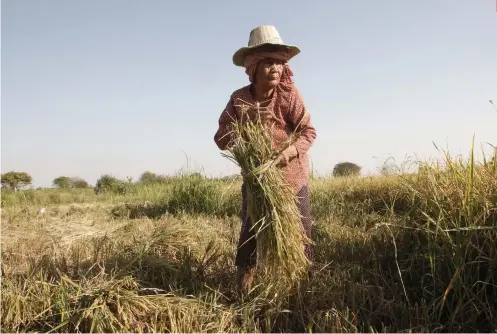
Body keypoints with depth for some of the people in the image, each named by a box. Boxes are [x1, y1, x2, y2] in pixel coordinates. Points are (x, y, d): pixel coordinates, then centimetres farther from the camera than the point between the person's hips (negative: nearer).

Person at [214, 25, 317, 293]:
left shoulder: (289, 94, -15)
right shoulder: (239, 99, -10)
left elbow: (309, 131, -16)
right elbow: (221, 138, -10)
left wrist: (288, 152, -33)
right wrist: (248, 121, -25)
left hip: (291, 176, 0)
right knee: (250, 230, 6)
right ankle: (243, 284, 22)